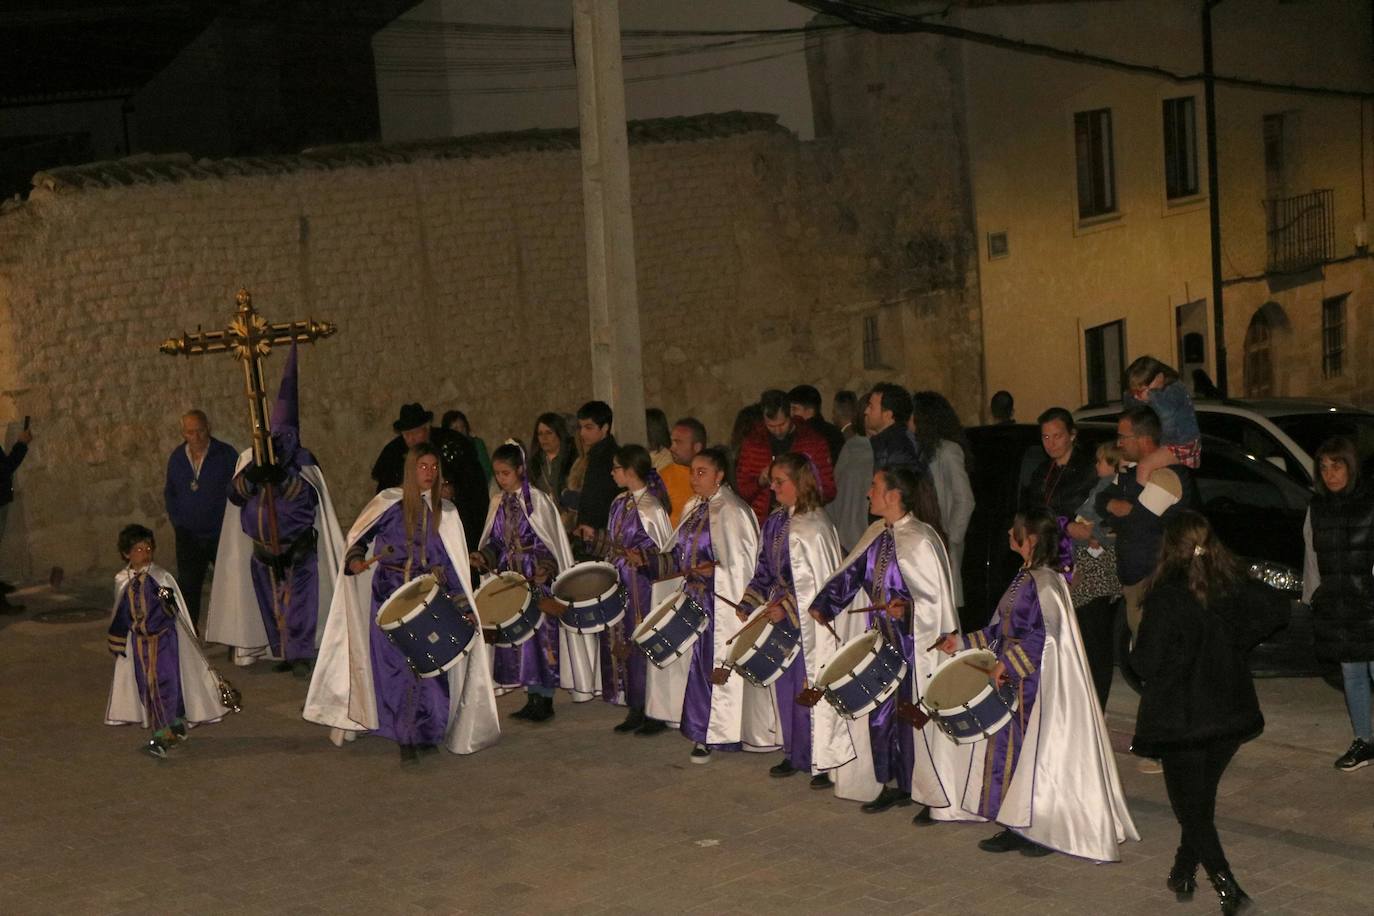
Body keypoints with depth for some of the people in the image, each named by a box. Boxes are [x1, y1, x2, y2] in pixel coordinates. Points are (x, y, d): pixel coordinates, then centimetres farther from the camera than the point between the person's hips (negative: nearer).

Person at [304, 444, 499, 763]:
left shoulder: (445, 513, 8)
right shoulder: (389, 502, 0)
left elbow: (452, 563, 9)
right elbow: (358, 536, 9)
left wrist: (463, 605, 3)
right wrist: (356, 560, -10)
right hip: (391, 596, -2)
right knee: (396, 667, -5)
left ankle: (424, 733, 13)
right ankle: (405, 739, 4)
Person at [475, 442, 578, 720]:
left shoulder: (536, 500, -8)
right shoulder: (497, 503, 9)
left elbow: (551, 542, -8)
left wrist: (543, 572, -19)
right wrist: (483, 557, -3)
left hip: (537, 579, -6)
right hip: (510, 579, 6)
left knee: (541, 634, -5)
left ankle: (545, 699, 2)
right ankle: (531, 698, 13)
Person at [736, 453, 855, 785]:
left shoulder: (814, 527, -17)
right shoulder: (775, 521, 8)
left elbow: (823, 581, -18)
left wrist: (787, 608, -19)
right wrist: (750, 605, 7)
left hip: (810, 622, -8)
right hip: (781, 618, 8)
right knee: (785, 687, 14)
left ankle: (826, 762, 7)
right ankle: (794, 754, 26)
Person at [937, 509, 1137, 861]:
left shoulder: (1044, 582, -18)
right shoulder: (1025, 578, 12)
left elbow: (1044, 634, -25)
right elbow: (1002, 629, 19)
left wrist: (1006, 664, -23)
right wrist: (963, 643, 15)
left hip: (1037, 685, -9)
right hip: (1013, 684, 9)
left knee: (1037, 754, 0)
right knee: (1010, 750, 12)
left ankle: (1047, 831, 11)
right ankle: (1016, 827, 20)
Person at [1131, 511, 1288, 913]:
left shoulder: (1167, 596, -21)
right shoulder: (1234, 585, -5)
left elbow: (1147, 662, -21)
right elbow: (1277, 609, 7)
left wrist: (1137, 654, 1)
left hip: (1181, 720, -5)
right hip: (1232, 712, 5)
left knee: (1192, 809, 7)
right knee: (1202, 798, 22)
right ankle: (1184, 873, 35)